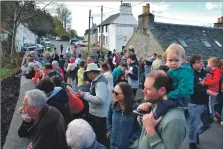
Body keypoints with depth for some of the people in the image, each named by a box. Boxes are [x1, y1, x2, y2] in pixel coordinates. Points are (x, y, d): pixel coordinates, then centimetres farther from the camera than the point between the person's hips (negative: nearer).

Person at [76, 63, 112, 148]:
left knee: (101, 137, 7)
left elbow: (100, 99, -33)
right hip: (95, 113, 10)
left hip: (99, 115, -9)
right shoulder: (97, 80, 8)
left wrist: (85, 95, -25)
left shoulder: (100, 82, -24)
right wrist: (83, 93, 1)